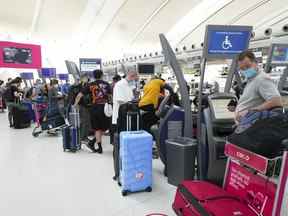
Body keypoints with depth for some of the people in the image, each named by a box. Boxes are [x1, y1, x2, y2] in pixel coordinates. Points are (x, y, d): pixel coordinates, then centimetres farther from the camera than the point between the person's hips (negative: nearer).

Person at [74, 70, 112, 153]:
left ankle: (100, 148, 11)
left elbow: (79, 95, 0)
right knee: (104, 128, 14)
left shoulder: (90, 85, 3)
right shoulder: (106, 84, 0)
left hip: (94, 108, 2)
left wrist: (75, 104, 13)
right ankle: (92, 142, 9)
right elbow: (110, 96, -3)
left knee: (97, 129, 11)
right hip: (104, 108, -1)